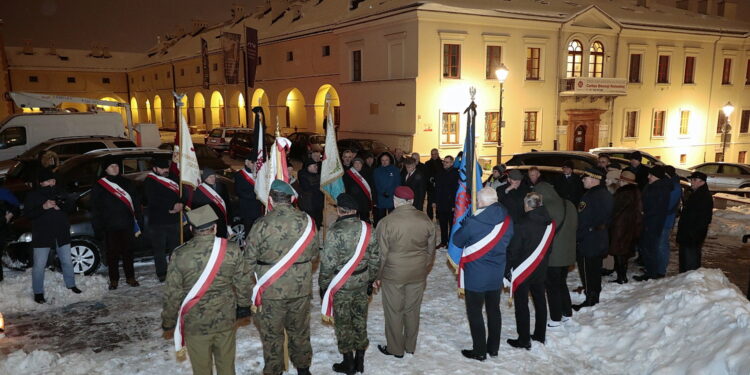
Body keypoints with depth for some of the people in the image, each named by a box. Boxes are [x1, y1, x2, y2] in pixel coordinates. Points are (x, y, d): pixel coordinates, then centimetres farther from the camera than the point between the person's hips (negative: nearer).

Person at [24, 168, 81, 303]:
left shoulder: (60, 192, 6)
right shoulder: (33, 196, -4)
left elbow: (72, 204, 4)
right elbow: (27, 214, -11)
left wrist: (61, 206, -17)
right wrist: (43, 207, -26)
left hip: (62, 234, 4)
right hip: (42, 236, -3)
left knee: (67, 261, 13)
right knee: (39, 265, -1)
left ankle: (71, 285, 30)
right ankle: (38, 292, 11)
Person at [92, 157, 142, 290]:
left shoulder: (126, 183, 11)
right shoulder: (99, 186, 3)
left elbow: (136, 202, 12)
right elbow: (95, 209, 2)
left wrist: (137, 221, 5)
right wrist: (99, 228, -4)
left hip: (127, 225, 2)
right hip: (110, 227, -2)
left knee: (128, 252, 7)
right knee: (113, 253, 3)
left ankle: (130, 277, 17)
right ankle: (114, 280, 13)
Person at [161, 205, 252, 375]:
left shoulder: (180, 255, -16)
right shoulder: (232, 249, -12)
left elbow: (172, 294, -10)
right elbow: (244, 282, -3)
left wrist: (168, 324, 5)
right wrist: (244, 307, 14)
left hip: (195, 324, -1)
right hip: (226, 320, 2)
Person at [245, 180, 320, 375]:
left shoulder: (262, 224, -16)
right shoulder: (307, 221, -7)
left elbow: (250, 259, -9)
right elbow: (314, 253, 3)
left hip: (271, 292, -3)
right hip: (301, 289, 3)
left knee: (272, 334, 14)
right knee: (300, 330, 21)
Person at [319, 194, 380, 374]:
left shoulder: (335, 232, -20)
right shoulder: (367, 228, -4)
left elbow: (328, 263, -17)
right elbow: (375, 258, 3)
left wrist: (323, 285, -3)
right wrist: (371, 280, 16)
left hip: (341, 286, -5)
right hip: (362, 284, 5)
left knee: (343, 323, 10)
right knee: (360, 319, 16)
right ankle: (360, 360, 28)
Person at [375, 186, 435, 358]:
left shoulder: (386, 222, -16)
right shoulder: (425, 220, -4)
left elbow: (382, 253, -11)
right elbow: (430, 250, 6)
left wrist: (378, 277, 2)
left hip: (393, 275, -4)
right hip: (418, 274, 4)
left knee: (394, 311, 11)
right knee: (413, 310, 17)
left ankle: (395, 348, 24)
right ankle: (410, 346, 31)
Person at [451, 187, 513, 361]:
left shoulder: (473, 222, -23)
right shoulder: (507, 220, -7)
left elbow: (457, 241, -8)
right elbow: (507, 242, 7)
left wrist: (463, 226, 6)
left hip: (475, 276, -5)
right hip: (497, 275, 5)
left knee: (475, 312, 9)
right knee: (494, 310, 19)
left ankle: (479, 351, 18)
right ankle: (493, 348, 32)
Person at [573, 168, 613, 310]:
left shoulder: (589, 197, -23)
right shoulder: (606, 194, 7)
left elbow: (583, 222, -24)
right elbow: (608, 217, 16)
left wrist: (576, 237, -15)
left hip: (588, 242, -9)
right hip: (601, 240, 9)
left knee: (587, 271, 0)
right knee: (596, 269, 18)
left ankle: (590, 300, 5)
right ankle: (595, 296, 29)